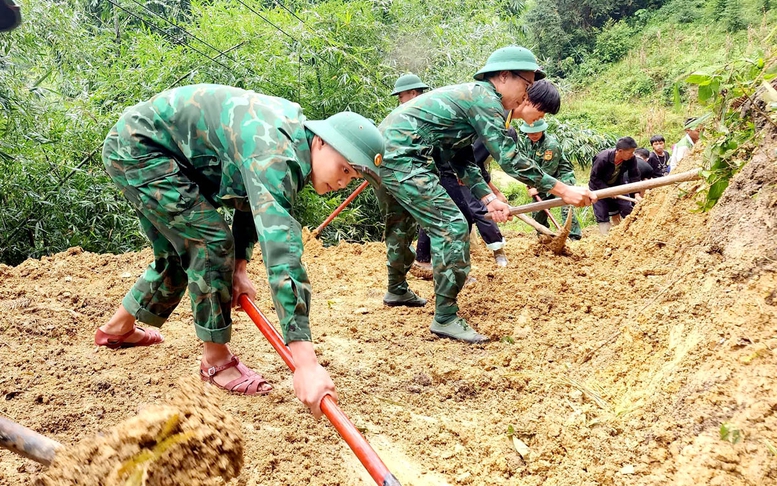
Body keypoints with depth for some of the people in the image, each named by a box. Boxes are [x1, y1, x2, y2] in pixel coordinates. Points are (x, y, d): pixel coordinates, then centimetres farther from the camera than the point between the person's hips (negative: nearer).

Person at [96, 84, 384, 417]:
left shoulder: (294, 132, -3)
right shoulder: (274, 155, -33)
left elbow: (255, 203, 13)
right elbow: (280, 247, -44)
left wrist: (238, 268, 2)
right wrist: (306, 362, -48)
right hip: (137, 146, -9)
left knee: (178, 255, 18)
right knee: (210, 239, -18)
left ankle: (118, 328, 41)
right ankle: (216, 361, -3)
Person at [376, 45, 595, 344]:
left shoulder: (469, 95, 21)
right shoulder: (485, 98, -9)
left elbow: (460, 160, 20)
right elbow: (510, 159, -15)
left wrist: (487, 199, 12)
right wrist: (564, 190, -12)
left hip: (380, 149, 11)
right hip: (403, 158, -11)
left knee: (401, 226, 28)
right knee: (452, 226, -11)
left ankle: (397, 290, 48)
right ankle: (445, 319, -6)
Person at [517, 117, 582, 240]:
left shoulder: (551, 145, -24)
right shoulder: (528, 142, 1)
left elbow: (547, 171, -23)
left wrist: (537, 187, -18)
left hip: (562, 177, -8)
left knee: (565, 207, -25)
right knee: (537, 212, 9)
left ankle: (575, 238, -27)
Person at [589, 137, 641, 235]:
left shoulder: (631, 159, -23)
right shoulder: (602, 159, -35)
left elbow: (634, 176, -15)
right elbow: (594, 178, -25)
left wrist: (637, 194, -26)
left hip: (616, 185, 4)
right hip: (599, 187, -4)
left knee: (627, 209, 0)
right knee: (602, 215, -8)